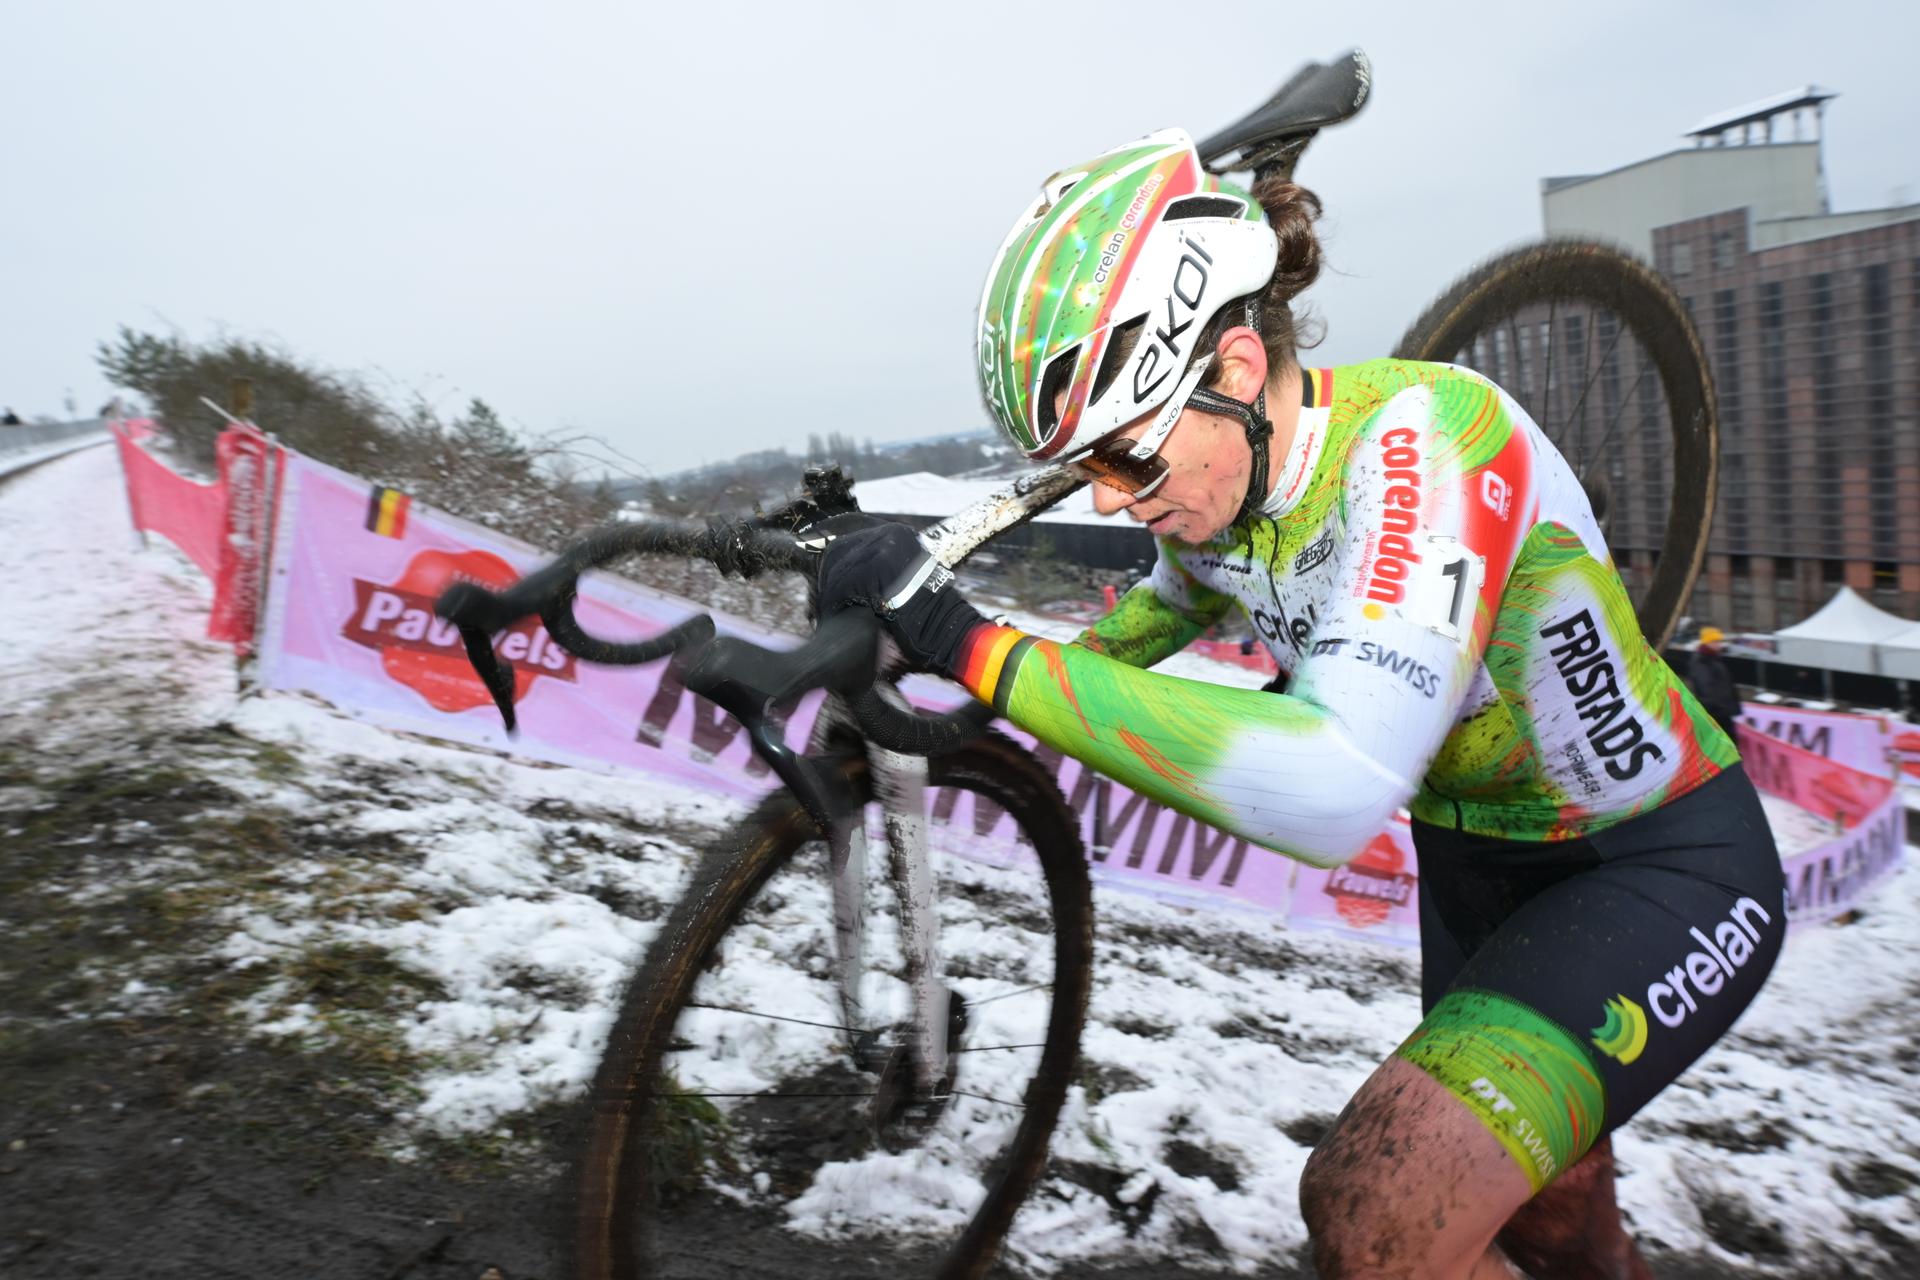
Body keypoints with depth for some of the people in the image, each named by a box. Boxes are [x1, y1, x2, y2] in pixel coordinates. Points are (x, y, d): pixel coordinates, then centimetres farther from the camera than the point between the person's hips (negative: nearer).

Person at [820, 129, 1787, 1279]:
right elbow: (1178, 600, 14)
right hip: (1479, 864, 7)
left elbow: (1333, 793, -46)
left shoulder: (1423, 436, -33)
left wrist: (976, 645, -47)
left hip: (1670, 874, -7)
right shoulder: (1212, 481, -11)